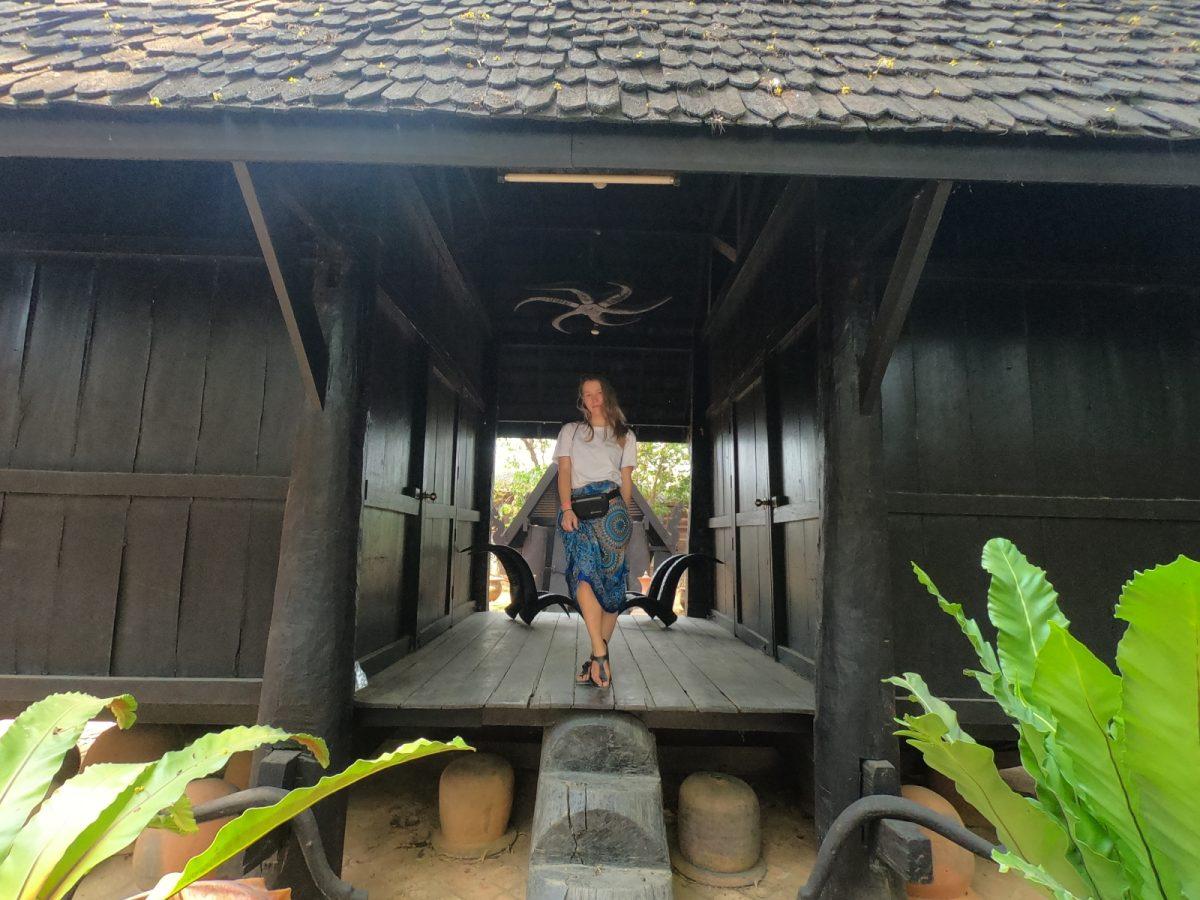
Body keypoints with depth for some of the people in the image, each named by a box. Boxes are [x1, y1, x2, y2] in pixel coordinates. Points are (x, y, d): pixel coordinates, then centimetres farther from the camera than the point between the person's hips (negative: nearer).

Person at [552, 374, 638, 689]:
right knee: (584, 569, -23)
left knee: (611, 580, -9)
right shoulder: (570, 431, 21)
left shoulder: (625, 436, 23)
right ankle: (600, 654, -27)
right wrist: (566, 507, -9)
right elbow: (564, 470, 6)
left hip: (611, 506, 1)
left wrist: (625, 517, 8)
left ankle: (596, 656, 0)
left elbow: (626, 480, 17)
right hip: (576, 507, -1)